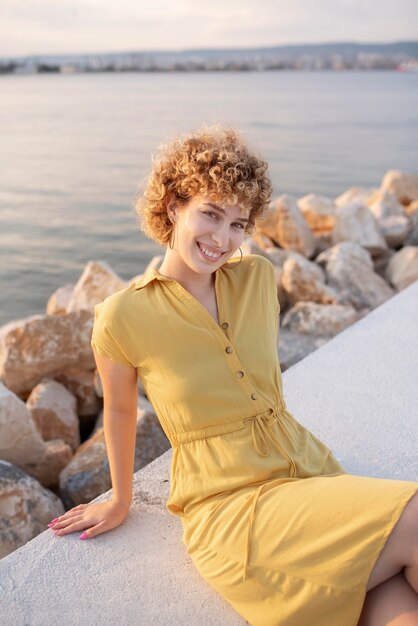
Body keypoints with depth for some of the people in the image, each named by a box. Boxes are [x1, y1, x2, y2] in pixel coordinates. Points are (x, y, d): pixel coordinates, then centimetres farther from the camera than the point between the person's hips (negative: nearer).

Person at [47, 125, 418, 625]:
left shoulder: (258, 276, 3)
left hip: (309, 468, 5)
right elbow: (119, 410, 6)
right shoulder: (122, 316, -9)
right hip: (229, 505, -4)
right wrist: (120, 501, 19)